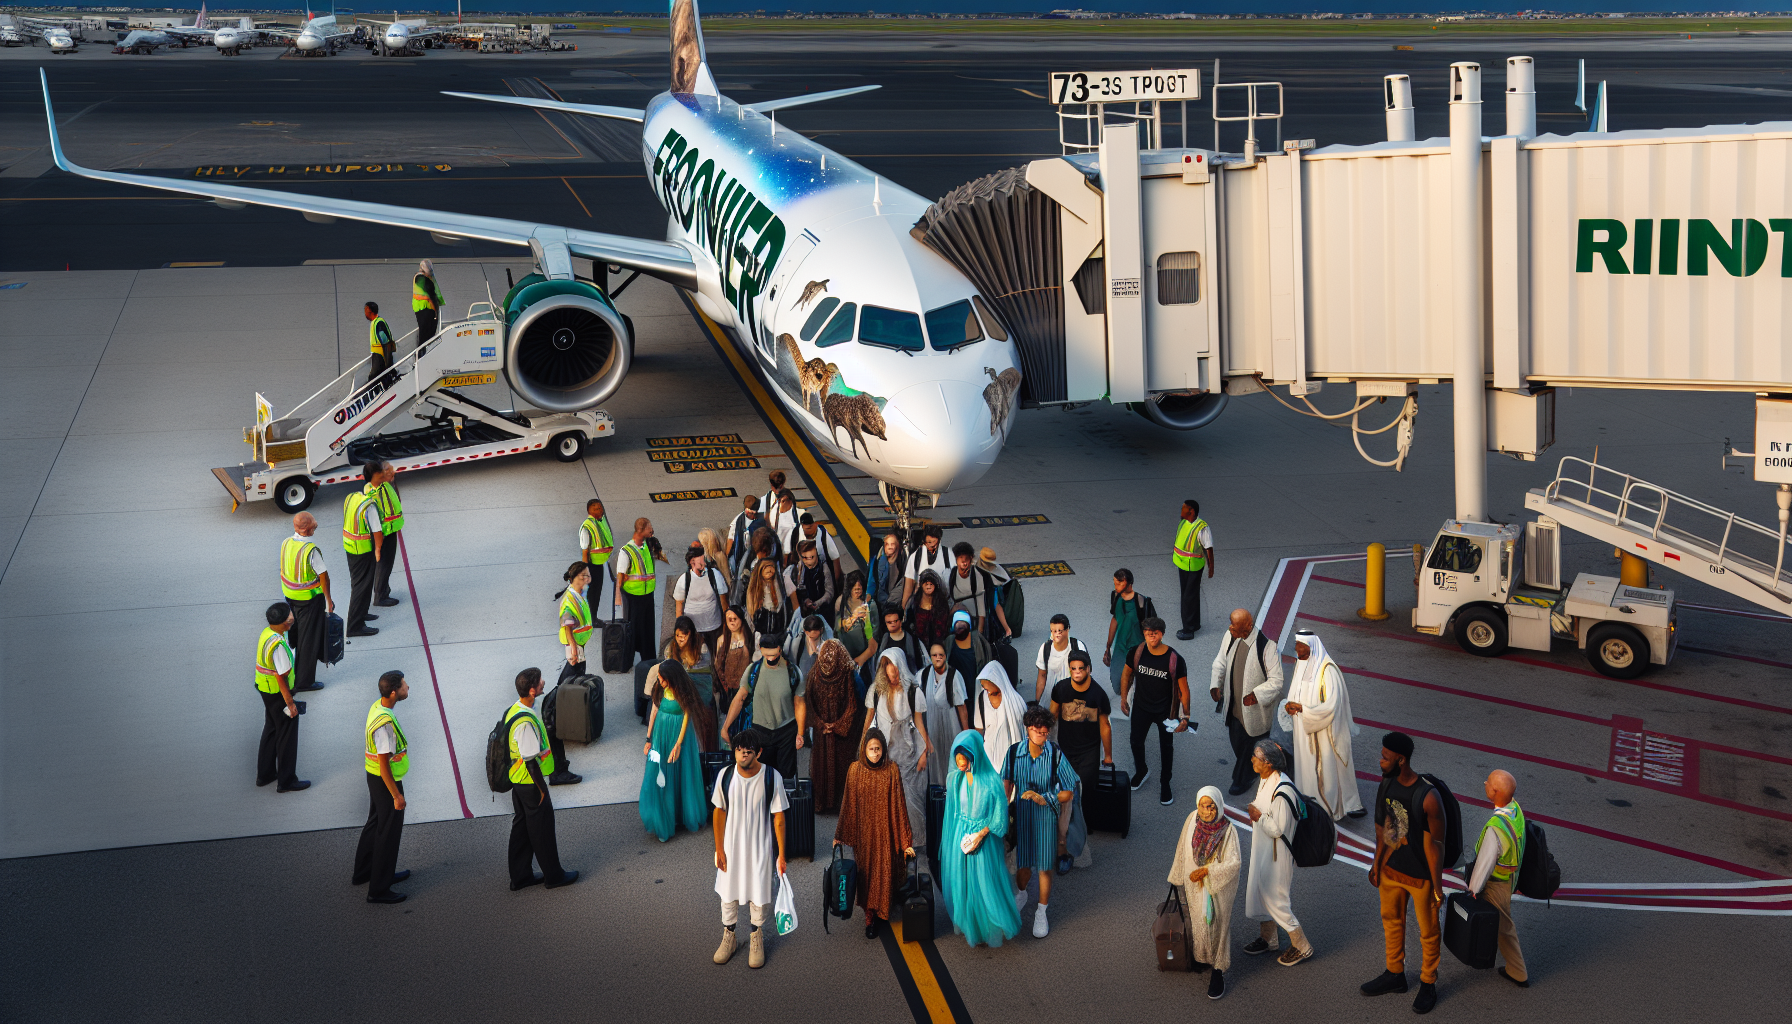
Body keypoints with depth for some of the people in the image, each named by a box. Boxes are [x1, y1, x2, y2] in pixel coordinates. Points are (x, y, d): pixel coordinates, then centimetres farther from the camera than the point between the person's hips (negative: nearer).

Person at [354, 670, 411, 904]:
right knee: (388, 832, 4)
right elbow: (384, 763, -27)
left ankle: (363, 873, 42)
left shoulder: (377, 707, -1)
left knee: (375, 824, 25)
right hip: (386, 781, -10)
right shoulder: (385, 723, -31)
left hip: (374, 777, 10)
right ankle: (379, 889, 15)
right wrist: (396, 795, -19)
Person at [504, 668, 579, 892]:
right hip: (530, 782, -9)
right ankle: (554, 875, 20)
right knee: (542, 828, 6)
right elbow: (531, 759, -25)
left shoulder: (514, 710, 3)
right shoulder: (525, 721, -29)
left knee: (521, 826, 17)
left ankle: (520, 876, 27)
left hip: (517, 780, 9)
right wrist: (541, 788, -17)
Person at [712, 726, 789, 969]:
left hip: (761, 847, -2)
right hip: (731, 846, 2)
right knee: (728, 892, 16)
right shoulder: (725, 776, -13)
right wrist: (719, 848, 0)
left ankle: (757, 938, 37)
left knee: (759, 894, 13)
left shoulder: (772, 778, -19)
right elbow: (720, 812, -2)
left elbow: (778, 818, -12)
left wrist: (781, 854, -9)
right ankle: (728, 937, 39)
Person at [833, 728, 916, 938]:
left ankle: (874, 917, 19)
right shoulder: (855, 770, -4)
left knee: (883, 872, 3)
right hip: (863, 830, 1)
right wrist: (839, 835, 5)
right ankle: (870, 917, 17)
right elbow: (848, 804, 2)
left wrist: (906, 841, -8)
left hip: (884, 831, -1)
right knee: (866, 871, 7)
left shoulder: (892, 771, -8)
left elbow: (899, 805, -7)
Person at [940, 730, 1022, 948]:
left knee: (986, 883, 5)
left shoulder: (991, 781, -18)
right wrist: (959, 838, 3)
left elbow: (999, 815, -11)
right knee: (963, 881, 12)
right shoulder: (955, 779, -5)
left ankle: (990, 928, 25)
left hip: (984, 837, -4)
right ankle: (969, 927, 30)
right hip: (960, 838, 4)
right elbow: (952, 812, 6)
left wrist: (980, 835, -18)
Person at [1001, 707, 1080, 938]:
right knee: (1023, 864, 17)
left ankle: (1041, 913, 29)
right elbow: (1007, 782, 6)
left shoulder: (1056, 755, -17)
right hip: (1021, 814, 2)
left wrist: (1044, 798, -25)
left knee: (1044, 867, 9)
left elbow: (1068, 793, -12)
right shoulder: (1014, 752, -12)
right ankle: (1021, 896, 50)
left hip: (1046, 817, -2)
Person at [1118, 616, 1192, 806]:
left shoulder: (1175, 660, -25)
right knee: (1136, 742, 18)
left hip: (1166, 711, -2)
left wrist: (1185, 717, -16)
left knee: (1166, 747, 14)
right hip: (1141, 707, 2)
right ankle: (1141, 771, 48)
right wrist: (1123, 699, 6)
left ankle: (1165, 784, 35)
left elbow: (1184, 689, -16)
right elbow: (1126, 675, 1)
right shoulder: (1137, 653, -17)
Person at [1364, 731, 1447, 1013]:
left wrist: (1437, 887, -15)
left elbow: (1436, 844, -21)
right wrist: (1377, 863, 13)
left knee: (1428, 932, 15)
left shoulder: (1428, 797, -30)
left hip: (1420, 877, -7)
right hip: (1391, 871, 7)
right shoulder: (1386, 783, -9)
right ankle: (1395, 974, 45)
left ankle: (1428, 984, 34)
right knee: (1392, 921, 24)